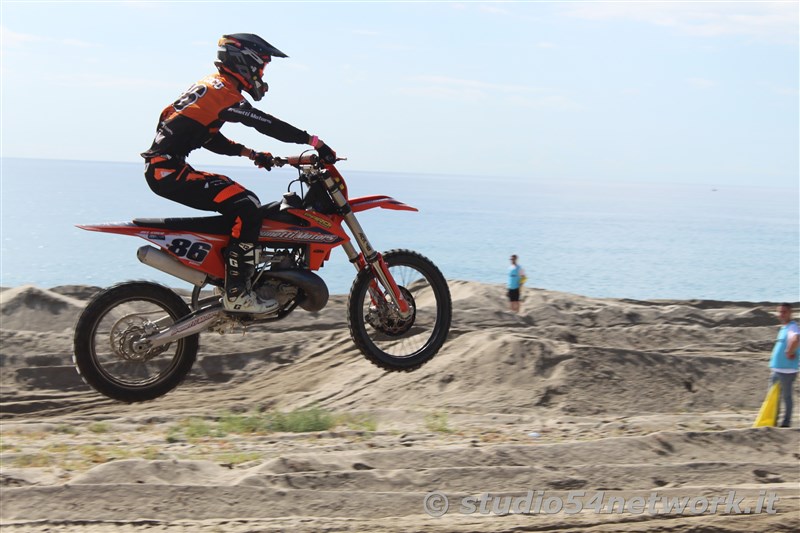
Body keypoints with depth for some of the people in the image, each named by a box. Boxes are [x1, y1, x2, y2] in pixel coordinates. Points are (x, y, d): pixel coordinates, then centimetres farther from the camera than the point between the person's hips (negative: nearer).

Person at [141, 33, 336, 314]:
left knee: (237, 200, 21)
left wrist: (251, 153, 16)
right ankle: (237, 293, -19)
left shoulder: (211, 86, 20)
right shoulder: (224, 92, -11)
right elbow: (267, 124, -16)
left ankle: (224, 277, 23)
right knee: (247, 206, -18)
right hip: (169, 169, -11)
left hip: (161, 168, 11)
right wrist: (315, 142, -15)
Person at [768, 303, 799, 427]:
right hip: (777, 369, 9)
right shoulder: (783, 328, 15)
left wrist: (789, 353, -26)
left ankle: (785, 423, 8)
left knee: (786, 396, 0)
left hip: (787, 370, -9)